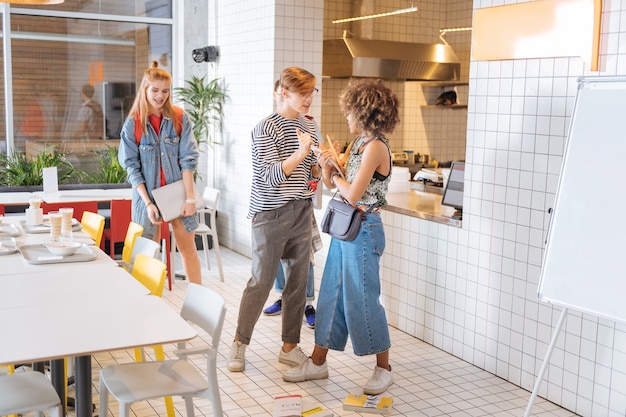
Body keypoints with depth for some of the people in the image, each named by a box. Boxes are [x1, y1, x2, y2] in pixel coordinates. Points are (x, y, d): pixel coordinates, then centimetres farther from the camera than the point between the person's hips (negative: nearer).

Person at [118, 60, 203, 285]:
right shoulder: (133, 123, -5)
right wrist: (148, 203, -13)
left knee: (188, 249, 7)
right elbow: (132, 167, -6)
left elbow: (188, 158, -6)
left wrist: (190, 197, -11)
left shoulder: (179, 118, -3)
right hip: (148, 194, 0)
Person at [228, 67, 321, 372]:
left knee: (298, 280, 8)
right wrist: (301, 153, -28)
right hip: (271, 214, -6)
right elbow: (271, 177, -17)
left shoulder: (309, 125, 10)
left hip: (301, 212, 6)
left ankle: (290, 347, 20)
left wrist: (322, 166, -5)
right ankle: (239, 343, 18)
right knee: (261, 281, 1)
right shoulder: (266, 128, -10)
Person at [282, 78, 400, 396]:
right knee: (332, 294, 13)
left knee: (362, 298, 0)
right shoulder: (358, 143, 12)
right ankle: (318, 363, 23)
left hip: (363, 229, -9)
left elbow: (353, 194, -21)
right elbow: (334, 185, 12)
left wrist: (335, 175, -4)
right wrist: (327, 169, -8)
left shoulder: (375, 146, -17)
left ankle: (383, 369, 17)